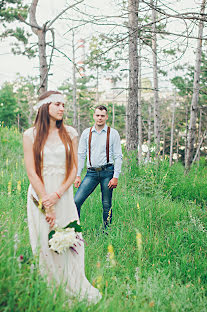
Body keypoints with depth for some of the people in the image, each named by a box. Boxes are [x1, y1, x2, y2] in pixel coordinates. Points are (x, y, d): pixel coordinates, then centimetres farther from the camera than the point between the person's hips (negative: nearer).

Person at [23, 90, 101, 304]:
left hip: (64, 195, 2)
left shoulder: (70, 134, 6)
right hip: (40, 194, -2)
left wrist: (57, 195, -11)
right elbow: (31, 172, -5)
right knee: (44, 243, 2)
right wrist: (46, 204, -10)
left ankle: (77, 289, 14)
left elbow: (74, 169, 3)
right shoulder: (30, 135, 0)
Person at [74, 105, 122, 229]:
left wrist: (115, 177, -8)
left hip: (107, 172, -2)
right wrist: (78, 175, 3)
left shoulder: (113, 133, 2)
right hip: (91, 172, 2)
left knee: (107, 205, 4)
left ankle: (106, 232, 19)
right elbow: (81, 155, 9)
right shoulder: (86, 133, 8)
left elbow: (118, 156, 1)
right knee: (77, 201, -10)